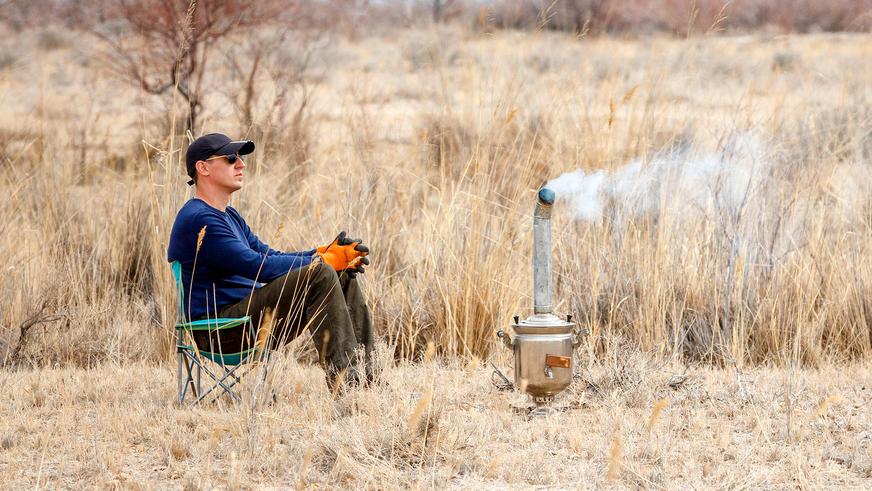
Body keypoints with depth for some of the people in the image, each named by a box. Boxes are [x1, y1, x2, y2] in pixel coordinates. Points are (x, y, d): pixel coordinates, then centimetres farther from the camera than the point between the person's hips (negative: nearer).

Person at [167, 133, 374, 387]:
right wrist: (325, 259, -14)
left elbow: (270, 256, 20)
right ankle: (342, 375, -28)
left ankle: (366, 375, 0)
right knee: (319, 274, -24)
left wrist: (324, 253, 2)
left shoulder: (229, 216, 23)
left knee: (343, 276, 9)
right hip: (219, 333, -10)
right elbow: (258, 266, -19)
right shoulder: (199, 219, -13)